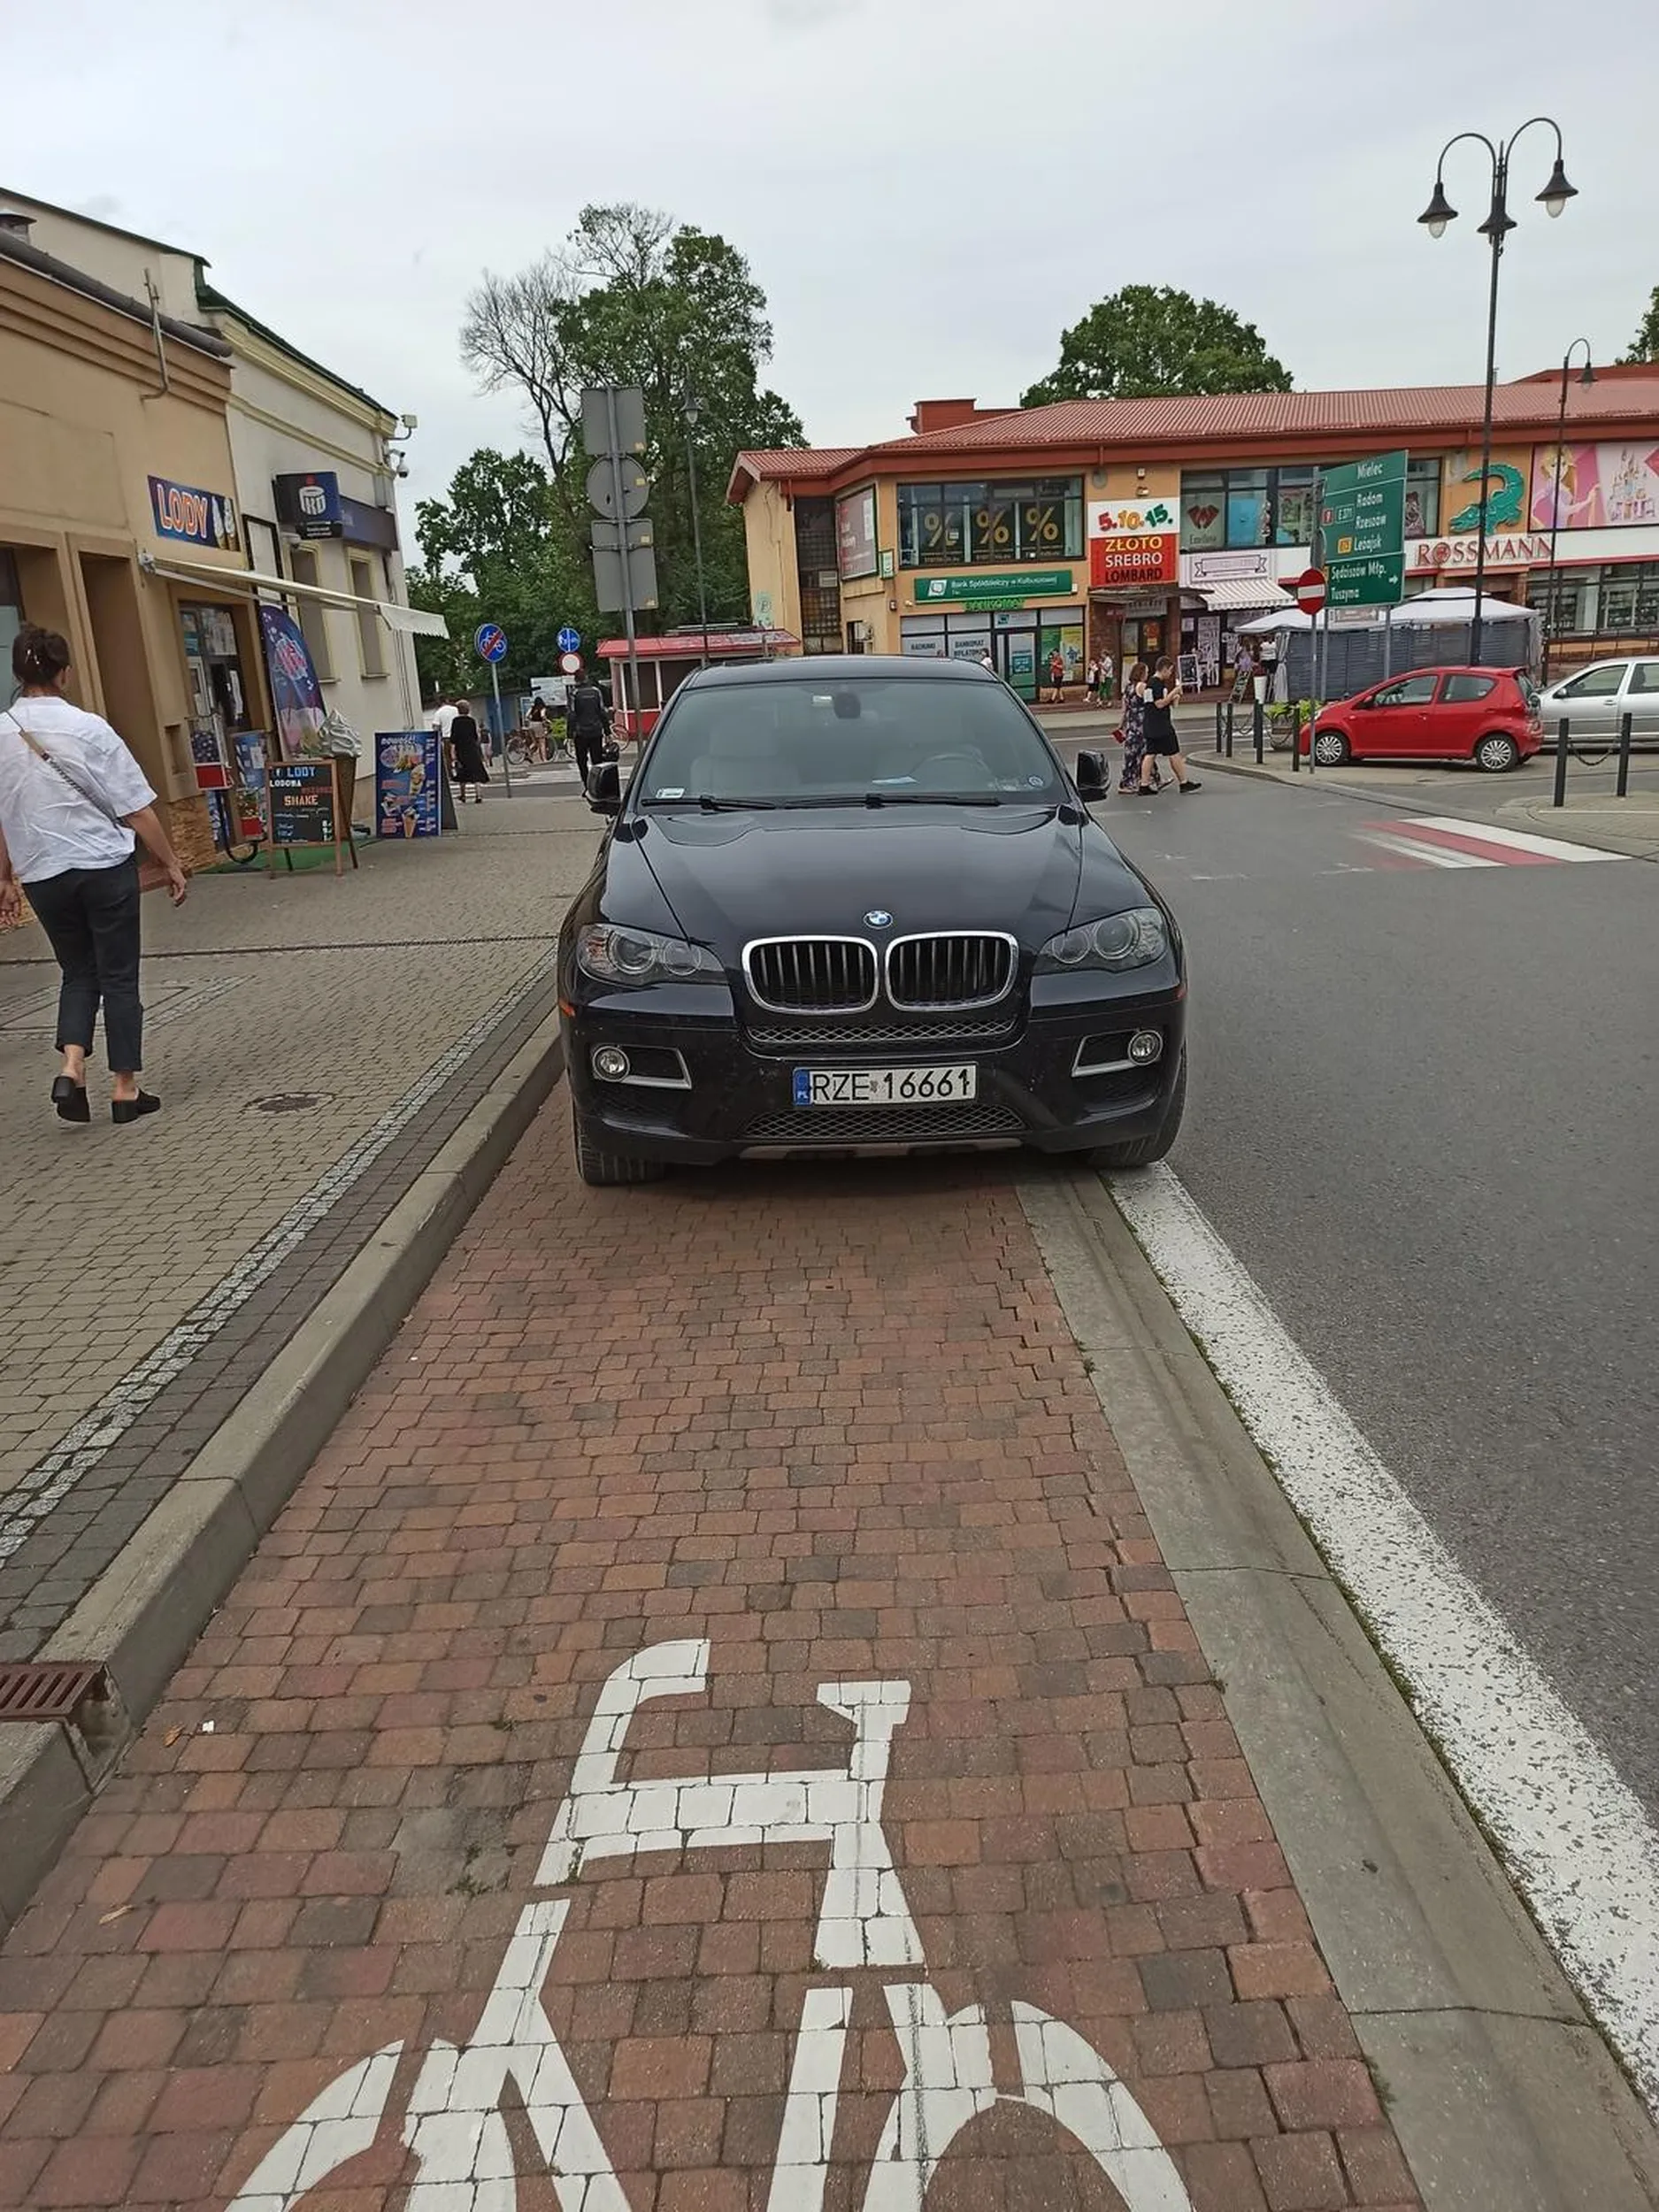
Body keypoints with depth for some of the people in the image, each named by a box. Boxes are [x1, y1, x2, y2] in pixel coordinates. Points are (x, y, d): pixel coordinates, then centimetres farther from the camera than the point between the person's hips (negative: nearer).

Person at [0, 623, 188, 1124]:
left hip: (41, 875, 4)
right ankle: (125, 1088, 12)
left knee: (78, 972, 19)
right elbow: (137, 808, -10)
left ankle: (72, 1068, 0)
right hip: (105, 867, -3)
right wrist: (171, 864, 0)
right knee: (118, 976, 7)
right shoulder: (87, 728, -11)